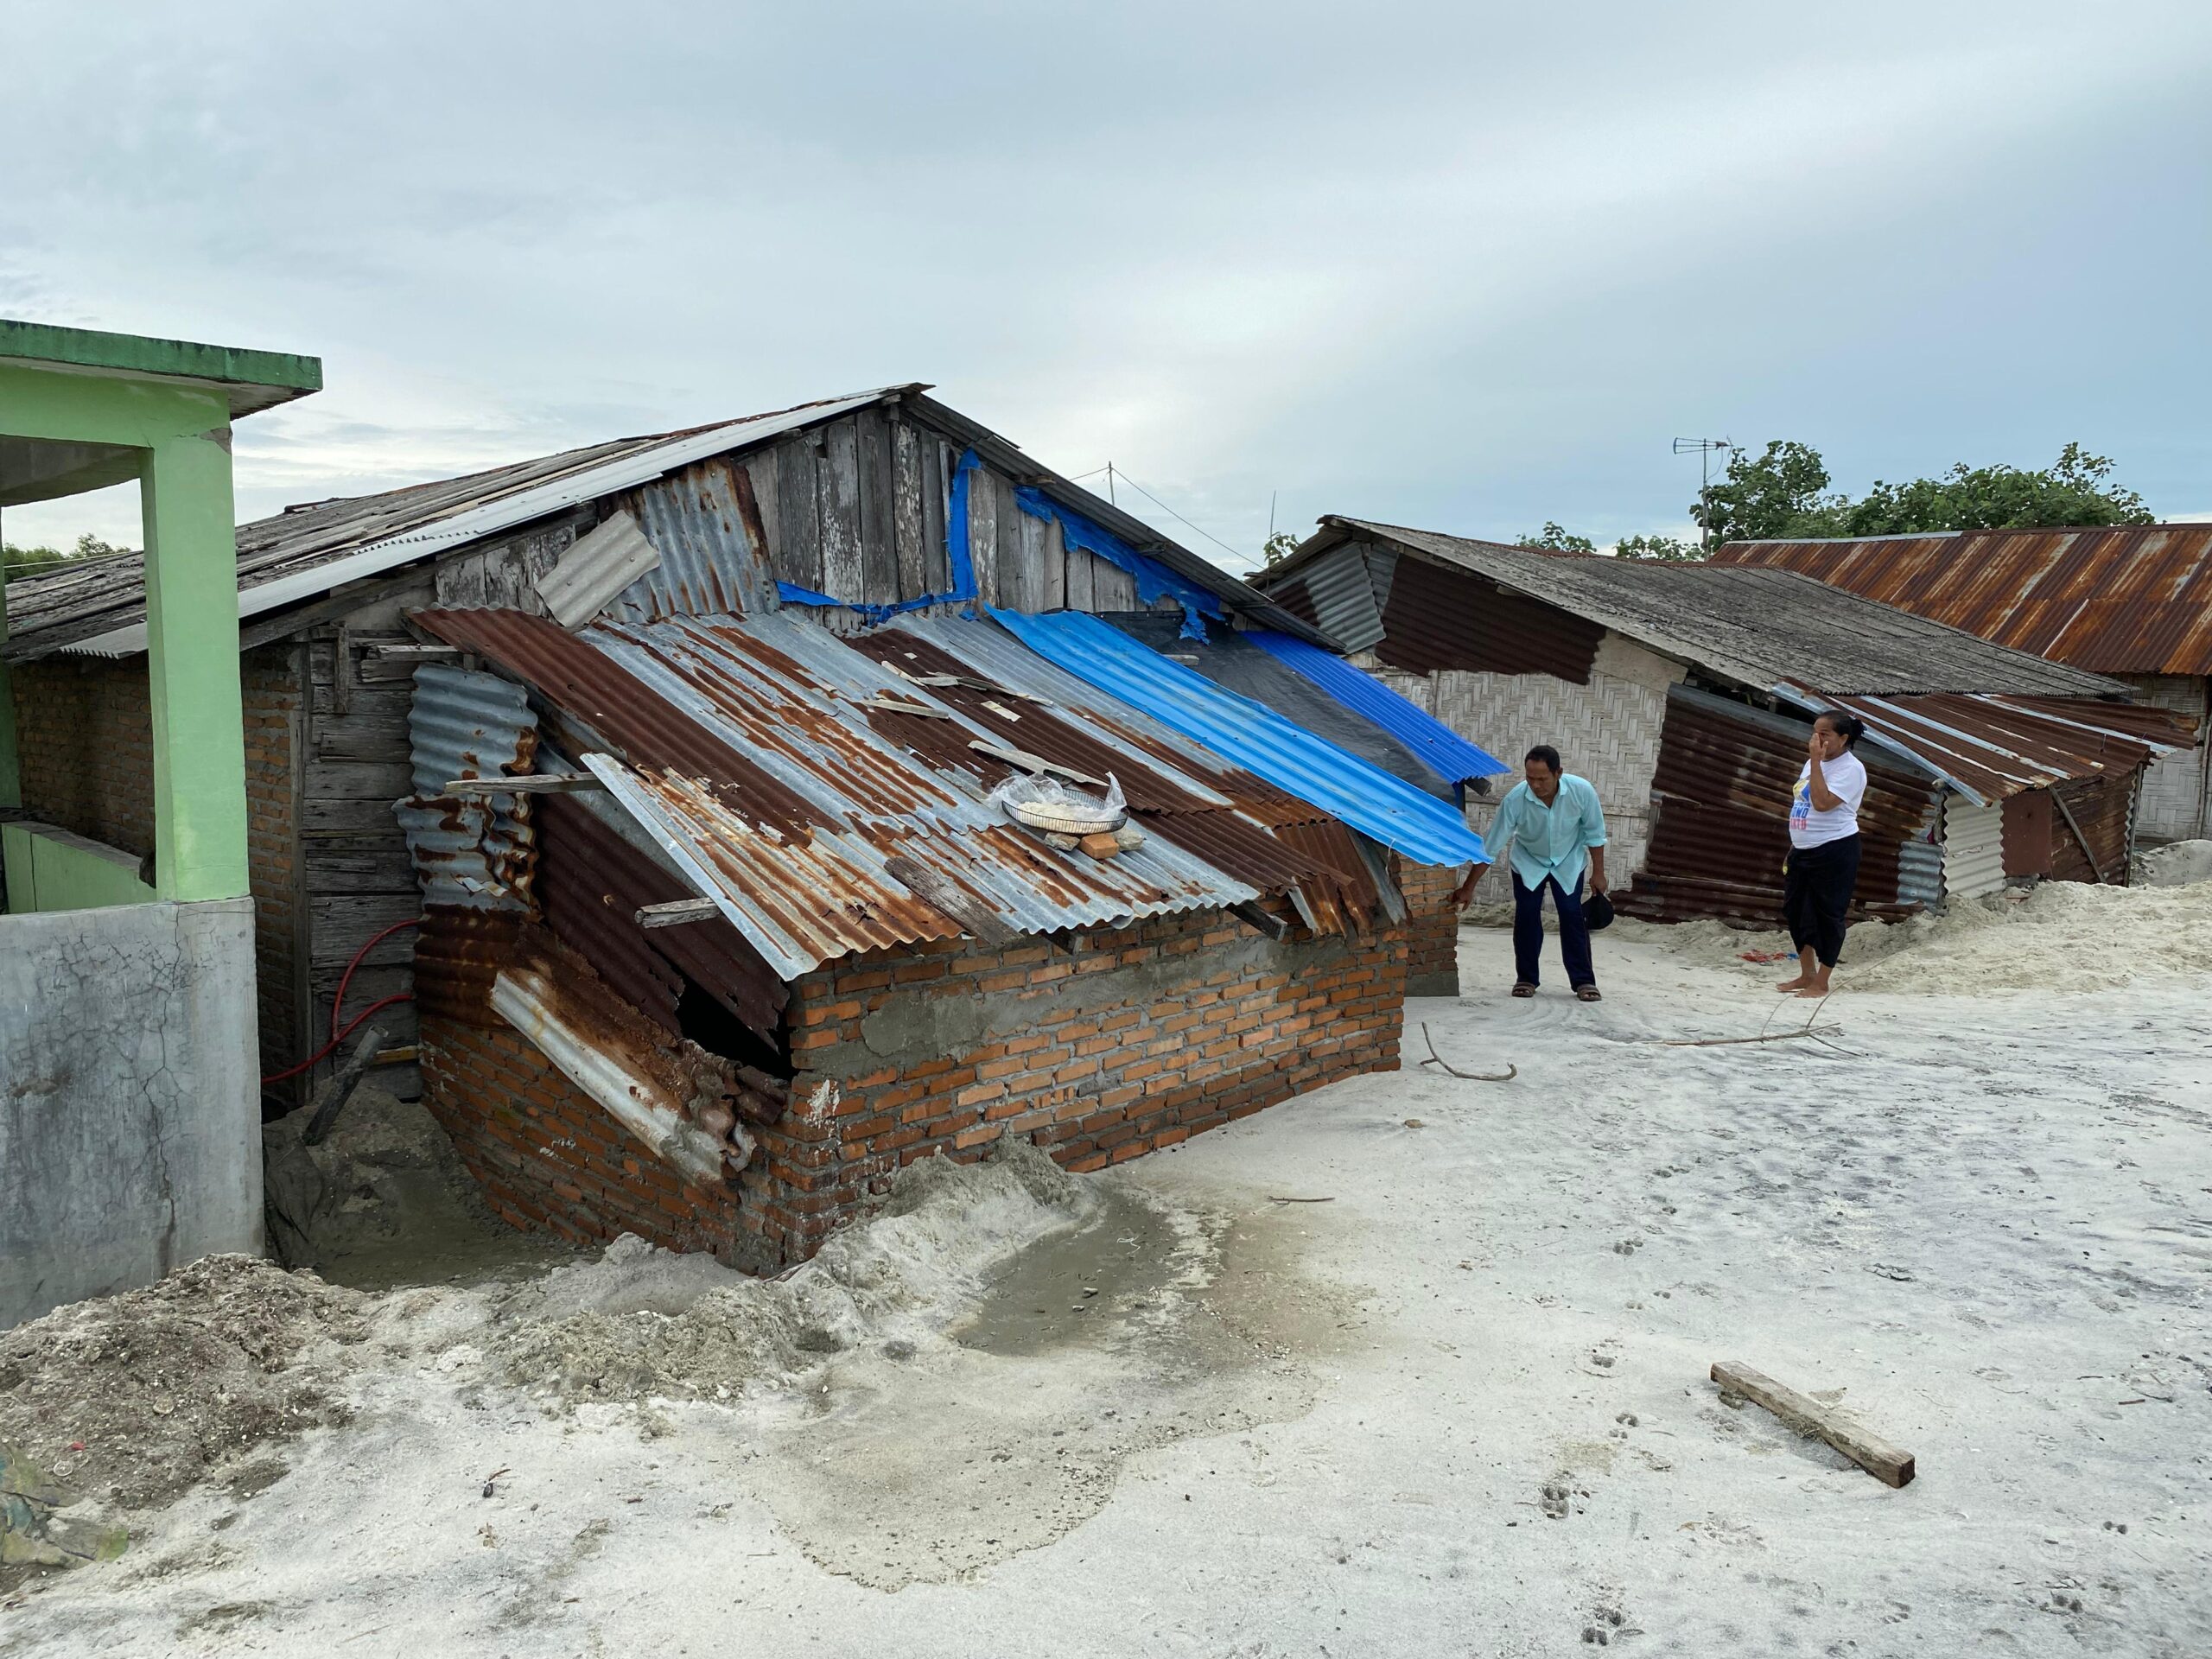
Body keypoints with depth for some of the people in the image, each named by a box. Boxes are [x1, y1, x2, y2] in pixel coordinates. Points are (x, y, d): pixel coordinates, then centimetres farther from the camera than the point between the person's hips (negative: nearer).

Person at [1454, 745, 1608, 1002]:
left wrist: (1598, 873, -8)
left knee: (1572, 915, -7)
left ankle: (1584, 980, 2)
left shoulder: (1581, 791, -31)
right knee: (1526, 917, -6)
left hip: (1569, 862, 0)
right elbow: (1492, 847, -25)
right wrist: (1469, 887, -24)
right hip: (1528, 862, 0)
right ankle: (1526, 979, 8)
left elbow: (1595, 834, -13)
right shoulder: (1515, 799, -32)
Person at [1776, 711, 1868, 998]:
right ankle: (1807, 974, 25)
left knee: (1827, 915, -1)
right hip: (1803, 850, 9)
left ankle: (1821, 983, 8)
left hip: (1834, 852, -9)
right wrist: (1792, 851, 19)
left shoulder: (1850, 768, -13)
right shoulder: (1813, 764, 14)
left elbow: (1822, 803, -26)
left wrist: (1816, 762, -24)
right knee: (1794, 910, 12)